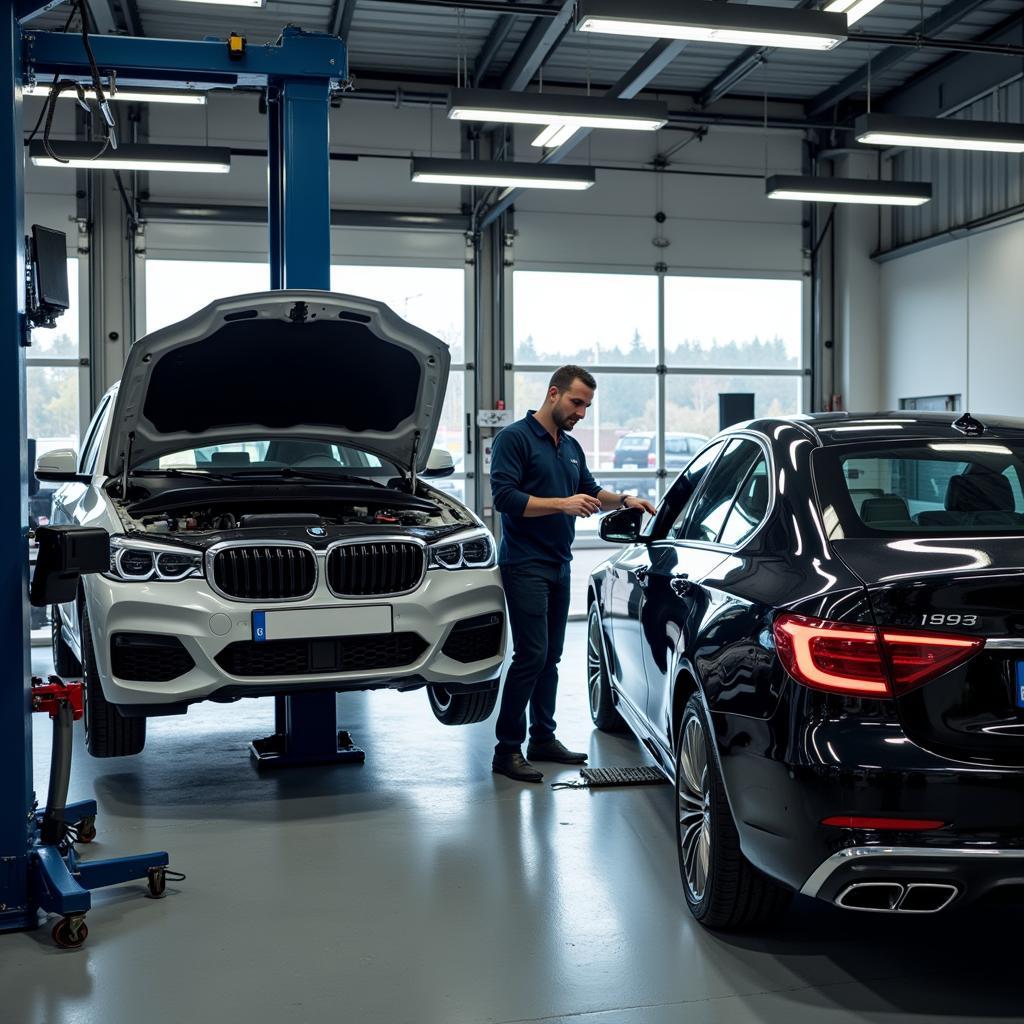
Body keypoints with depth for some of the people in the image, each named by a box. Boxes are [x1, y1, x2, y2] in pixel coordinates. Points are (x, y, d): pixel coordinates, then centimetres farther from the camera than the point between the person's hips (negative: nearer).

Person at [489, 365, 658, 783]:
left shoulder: (571, 447, 16)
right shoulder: (515, 438, -9)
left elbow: (590, 490, 29)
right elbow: (505, 497, -19)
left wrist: (624, 500, 11)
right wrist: (562, 504, -23)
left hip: (558, 564, 9)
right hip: (525, 564, -8)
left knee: (550, 656, 12)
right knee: (531, 655, -12)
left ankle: (543, 738, 22)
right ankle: (507, 749, -6)